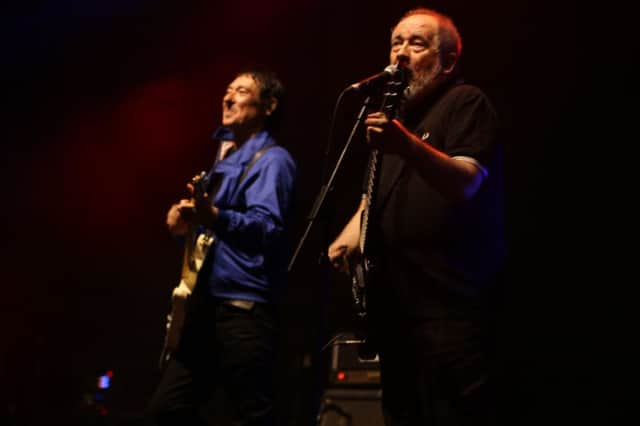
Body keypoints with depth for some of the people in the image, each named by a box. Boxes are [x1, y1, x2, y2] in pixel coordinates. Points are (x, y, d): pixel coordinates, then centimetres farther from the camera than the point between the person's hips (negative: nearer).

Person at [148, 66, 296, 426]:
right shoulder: (224, 160, 21)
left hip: (245, 309, -10)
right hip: (207, 305, 10)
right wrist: (184, 220, 6)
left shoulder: (272, 160, -7)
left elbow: (268, 227, -23)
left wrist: (215, 217, -39)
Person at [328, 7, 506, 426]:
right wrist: (354, 228, 9)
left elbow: (466, 183, -22)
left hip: (450, 308, -9)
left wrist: (408, 147, -39)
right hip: (396, 306, 9)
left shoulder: (467, 102, -5)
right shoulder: (400, 112, 22)